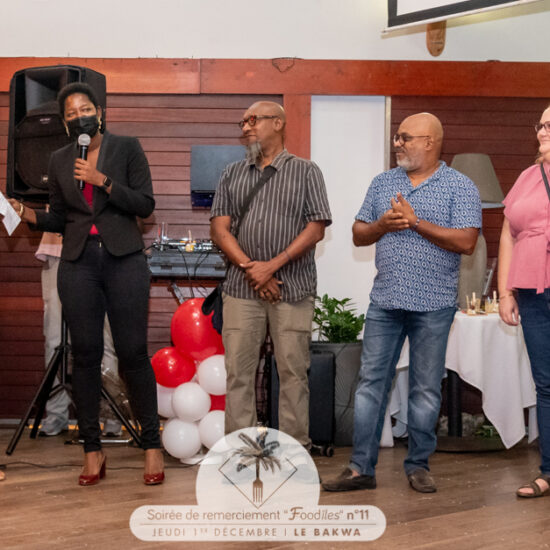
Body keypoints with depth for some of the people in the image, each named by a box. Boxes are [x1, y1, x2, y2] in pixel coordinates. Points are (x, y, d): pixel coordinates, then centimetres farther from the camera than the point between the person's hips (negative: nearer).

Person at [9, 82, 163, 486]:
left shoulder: (127, 148, 4)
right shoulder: (59, 161, 13)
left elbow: (145, 205, -4)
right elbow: (60, 219, 16)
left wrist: (103, 181, -13)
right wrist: (31, 215, -3)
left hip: (124, 259, -3)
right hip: (78, 263, 3)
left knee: (133, 351, -4)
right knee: (85, 354, 2)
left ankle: (152, 445, 8)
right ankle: (93, 450, 11)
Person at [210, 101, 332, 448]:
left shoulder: (305, 172, 6)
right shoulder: (233, 175, 15)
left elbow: (316, 229, -3)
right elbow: (220, 228, 6)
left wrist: (272, 265, -11)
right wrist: (250, 268, -8)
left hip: (293, 289, -3)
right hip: (242, 288, 3)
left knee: (293, 372, 0)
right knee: (238, 371, 2)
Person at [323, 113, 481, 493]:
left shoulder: (460, 187, -2)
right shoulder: (383, 183, 12)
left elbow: (466, 242, -13)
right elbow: (359, 235, 13)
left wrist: (416, 222, -15)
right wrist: (383, 224, -8)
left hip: (433, 305, -4)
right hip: (385, 301, 4)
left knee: (426, 388, 5)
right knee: (371, 382, 3)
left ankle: (419, 466, 19)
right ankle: (361, 468, 10)